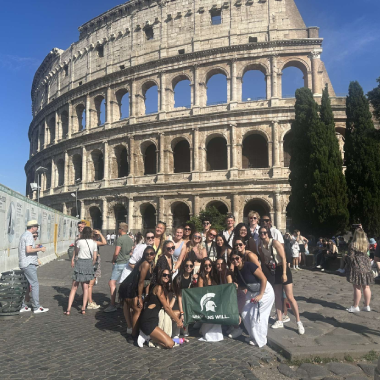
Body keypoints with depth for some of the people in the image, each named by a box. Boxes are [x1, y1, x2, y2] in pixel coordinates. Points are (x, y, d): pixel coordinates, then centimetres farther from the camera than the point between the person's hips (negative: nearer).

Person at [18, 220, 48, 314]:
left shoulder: (24, 235, 18)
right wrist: (40, 249, -13)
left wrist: (36, 248, 19)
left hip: (24, 264, 10)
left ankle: (22, 306, 18)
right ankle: (36, 307, -4)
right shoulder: (29, 236, -14)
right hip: (29, 264, -10)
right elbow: (28, 250, -25)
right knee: (35, 285, -6)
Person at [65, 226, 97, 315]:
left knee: (74, 287, 4)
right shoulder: (94, 243, 2)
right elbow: (94, 258, 5)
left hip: (80, 263, -2)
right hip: (89, 263, 2)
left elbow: (75, 252, 9)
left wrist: (73, 259, 28)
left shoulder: (80, 241, -6)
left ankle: (68, 309, 3)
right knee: (86, 287, 11)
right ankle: (83, 308, 11)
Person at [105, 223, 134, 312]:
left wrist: (113, 260, 0)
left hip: (119, 264, -8)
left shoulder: (120, 239, -14)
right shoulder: (131, 239, 10)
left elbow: (116, 253, -16)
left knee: (112, 282, -8)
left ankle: (112, 305, -13)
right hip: (127, 263, 8)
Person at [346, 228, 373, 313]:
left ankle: (355, 306, 6)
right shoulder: (366, 244, 2)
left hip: (357, 267, -6)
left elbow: (351, 257, -13)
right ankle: (367, 306, 20)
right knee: (366, 287, 11)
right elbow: (366, 254, 14)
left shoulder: (353, 245, -14)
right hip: (366, 266, 6)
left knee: (357, 287, -1)